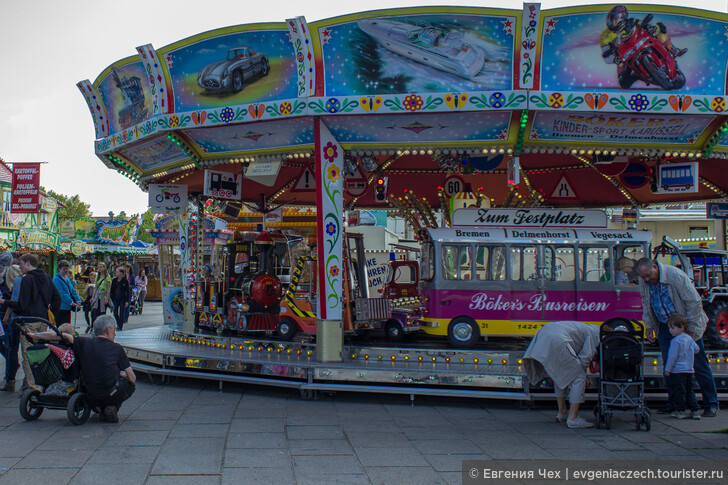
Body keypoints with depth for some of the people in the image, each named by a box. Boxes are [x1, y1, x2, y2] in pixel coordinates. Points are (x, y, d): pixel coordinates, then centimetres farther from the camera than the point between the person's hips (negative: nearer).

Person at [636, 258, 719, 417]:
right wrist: (648, 325, 5)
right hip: (664, 327, 5)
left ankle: (711, 404, 6)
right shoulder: (644, 281, -5)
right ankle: (673, 402, 11)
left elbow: (694, 301, -19)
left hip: (686, 326, -5)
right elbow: (646, 304, 12)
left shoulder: (675, 275, -24)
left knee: (699, 365, -1)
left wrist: (691, 329, -16)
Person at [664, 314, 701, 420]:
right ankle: (695, 411, 13)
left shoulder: (675, 341, -16)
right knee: (689, 391, 13)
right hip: (689, 370, 8)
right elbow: (697, 349, 21)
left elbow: (672, 357, -16)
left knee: (679, 391, 2)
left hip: (678, 371, -8)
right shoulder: (689, 339, 7)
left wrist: (667, 369, -9)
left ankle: (681, 411, 7)